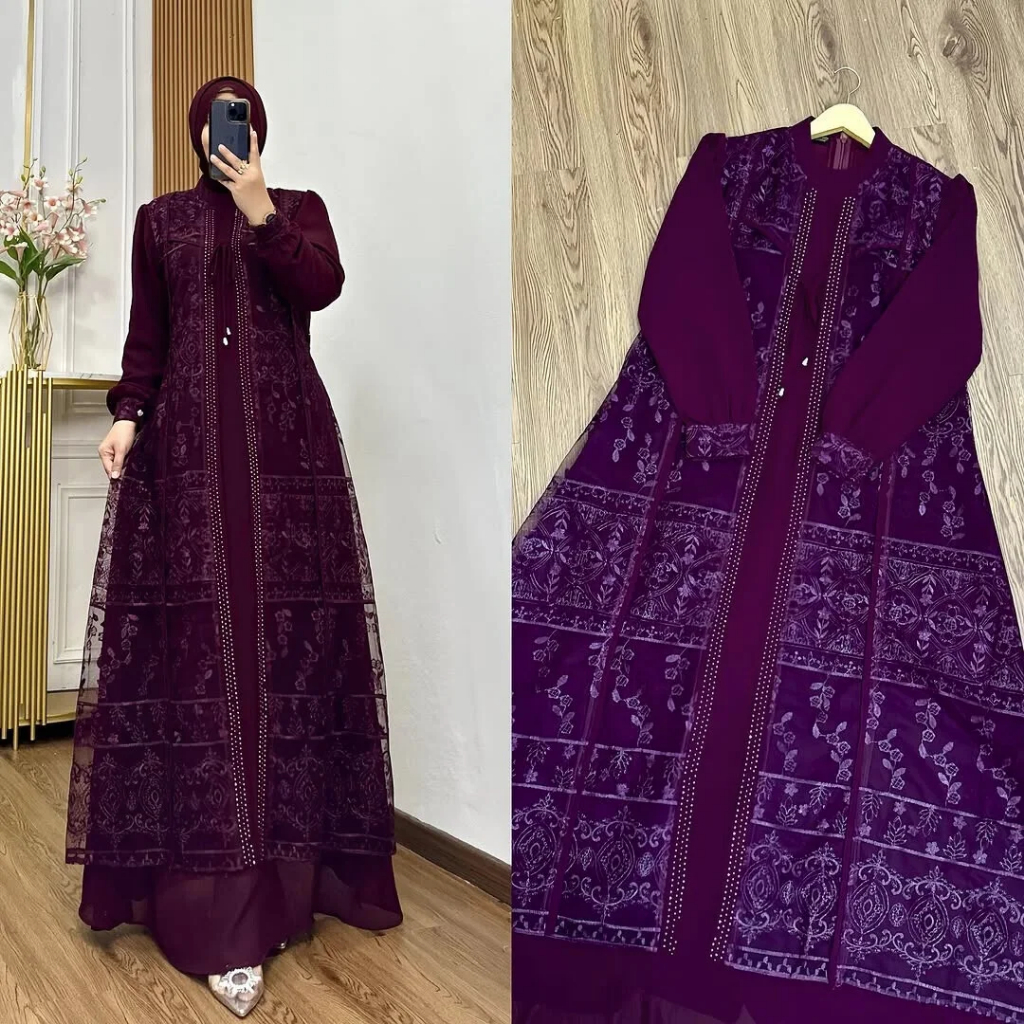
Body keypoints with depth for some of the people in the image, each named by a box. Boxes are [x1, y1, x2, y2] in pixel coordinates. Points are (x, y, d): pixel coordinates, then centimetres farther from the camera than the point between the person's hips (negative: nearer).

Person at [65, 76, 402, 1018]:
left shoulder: (301, 207, 13)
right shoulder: (159, 220, 15)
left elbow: (325, 286, -7)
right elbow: (146, 336, 10)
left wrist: (261, 213, -12)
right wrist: (126, 414, -4)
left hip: (285, 437, 0)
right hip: (189, 438, 1)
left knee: (286, 629, -3)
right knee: (199, 636, -6)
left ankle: (287, 858, 11)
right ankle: (213, 883, -2)